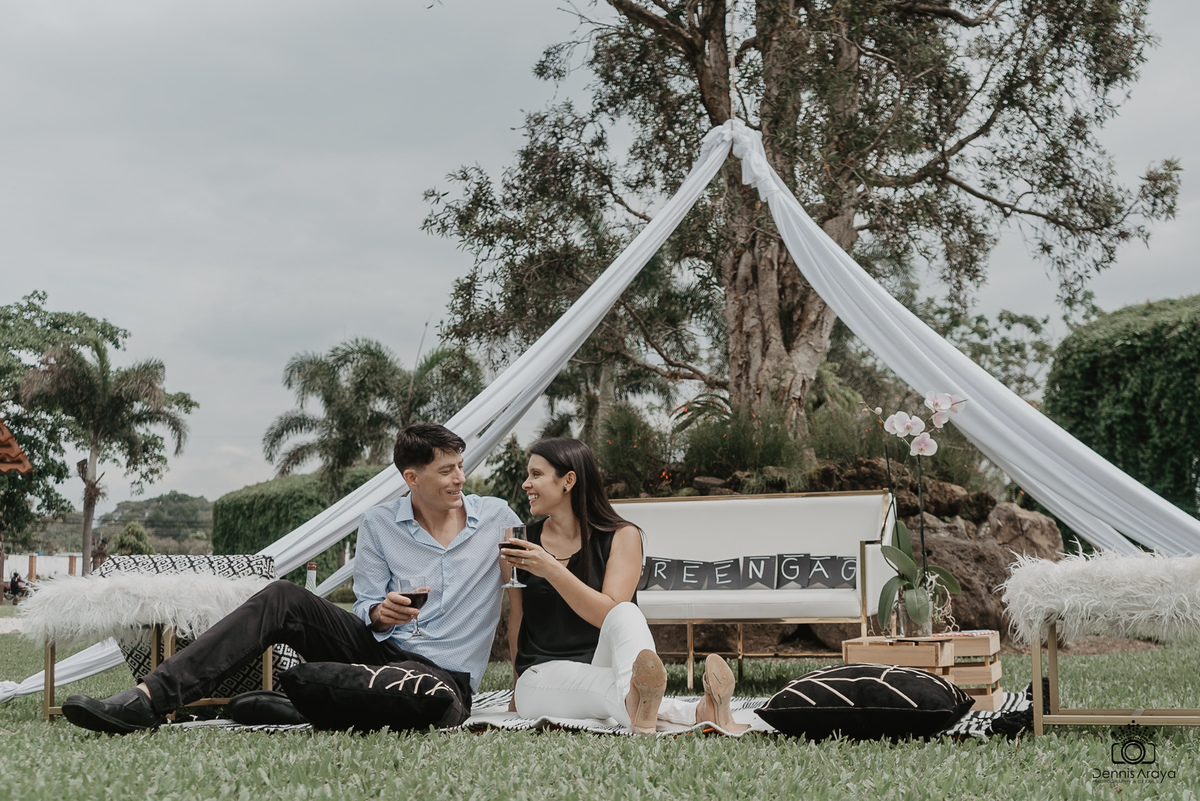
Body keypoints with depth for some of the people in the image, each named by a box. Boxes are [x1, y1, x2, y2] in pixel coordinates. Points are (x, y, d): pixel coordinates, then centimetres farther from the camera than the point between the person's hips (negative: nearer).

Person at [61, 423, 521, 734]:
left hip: (444, 674, -3)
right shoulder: (380, 524, 8)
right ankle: (152, 697, -29)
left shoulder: (496, 518, 4)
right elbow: (364, 609, 6)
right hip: (381, 646, 3)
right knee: (283, 599, -22)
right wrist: (378, 613, -16)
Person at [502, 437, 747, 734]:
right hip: (543, 676, 1)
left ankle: (635, 703, -68)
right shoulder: (525, 541, 10)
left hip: (604, 662, 0)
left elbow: (609, 614, -10)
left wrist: (551, 570, -18)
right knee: (611, 686, -36)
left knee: (625, 613, -34)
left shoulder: (621, 536, 4)